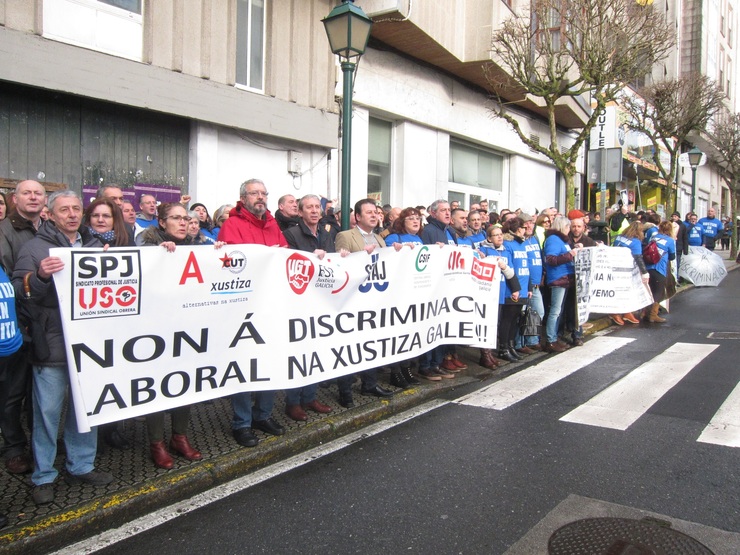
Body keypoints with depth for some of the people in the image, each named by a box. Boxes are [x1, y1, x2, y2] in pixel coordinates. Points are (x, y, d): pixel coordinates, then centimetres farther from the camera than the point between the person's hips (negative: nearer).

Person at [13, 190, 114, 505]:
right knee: (48, 410, 2)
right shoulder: (35, 248, -1)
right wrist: (40, 276, -25)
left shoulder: (94, 246, 12)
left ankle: (81, 466, 28)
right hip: (52, 345, -4)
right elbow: (18, 293, -7)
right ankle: (43, 476, 18)